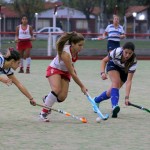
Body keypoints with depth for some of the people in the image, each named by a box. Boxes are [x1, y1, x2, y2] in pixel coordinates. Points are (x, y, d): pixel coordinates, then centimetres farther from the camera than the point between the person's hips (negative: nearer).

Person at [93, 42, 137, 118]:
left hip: (124, 72, 1)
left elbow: (129, 81, -37)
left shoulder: (133, 62, -36)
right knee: (116, 82, -31)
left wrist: (127, 97, -44)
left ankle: (96, 100, 32)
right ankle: (115, 106, -42)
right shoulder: (117, 52, -36)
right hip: (113, 65, -1)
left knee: (110, 93, 3)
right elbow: (104, 61, -17)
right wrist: (102, 72, -34)